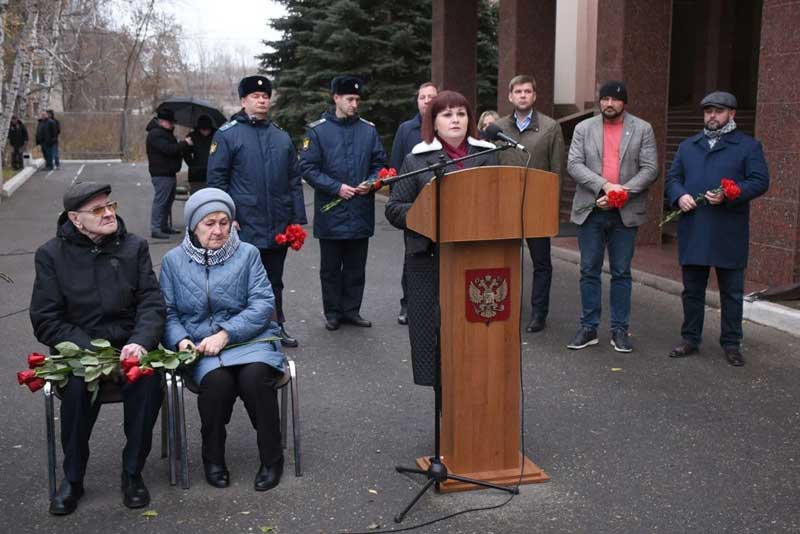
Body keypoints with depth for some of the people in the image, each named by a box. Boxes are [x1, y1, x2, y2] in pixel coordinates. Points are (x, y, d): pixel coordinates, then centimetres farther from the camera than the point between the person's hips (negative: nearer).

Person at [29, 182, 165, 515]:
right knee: (78, 386, -32)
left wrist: (140, 342, -20)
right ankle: (73, 478, -9)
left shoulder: (134, 247, 7)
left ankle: (133, 472, -10)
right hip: (77, 349, -1)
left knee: (148, 380, -30)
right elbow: (46, 321, -2)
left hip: (130, 346, 1)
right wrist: (90, 350, -17)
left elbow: (152, 303, 1)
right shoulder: (51, 255, 2)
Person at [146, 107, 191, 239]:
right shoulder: (155, 134, -15)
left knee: (168, 201, 15)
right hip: (161, 174, -10)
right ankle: (155, 229, -9)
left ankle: (164, 226, 24)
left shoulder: (165, 132, 19)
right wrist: (185, 143, -16)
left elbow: (173, 149, 24)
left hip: (169, 173, 10)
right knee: (160, 201, -10)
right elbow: (169, 149, -25)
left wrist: (181, 149, 6)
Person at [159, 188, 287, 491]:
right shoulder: (174, 260, 10)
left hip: (247, 338, 0)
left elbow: (263, 303, -5)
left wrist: (225, 334, -16)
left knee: (254, 376, -32)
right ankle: (213, 458, -6)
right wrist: (181, 340, -14)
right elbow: (168, 312, 8)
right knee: (217, 380, -31)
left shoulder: (247, 254, 5)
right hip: (200, 346, 1)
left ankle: (272, 458, -10)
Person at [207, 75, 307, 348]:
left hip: (279, 227, 5)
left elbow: (294, 180, 13)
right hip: (245, 227, -5)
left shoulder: (282, 137, 12)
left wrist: (298, 219, 6)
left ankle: (277, 327, 26)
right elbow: (217, 178, -5)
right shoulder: (227, 134, -3)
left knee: (274, 280, 15)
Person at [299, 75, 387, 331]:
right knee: (331, 267, 8)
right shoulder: (317, 130, -3)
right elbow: (308, 167, -6)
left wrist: (371, 183, -9)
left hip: (361, 212, 3)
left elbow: (380, 163, 11)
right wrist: (336, 187, -15)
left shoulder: (369, 130, 6)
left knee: (356, 266, 11)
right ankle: (332, 312, 19)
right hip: (330, 213, -3)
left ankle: (351, 310, 23)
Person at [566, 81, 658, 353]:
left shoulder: (642, 129, 5)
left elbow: (650, 169, -1)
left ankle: (619, 330, 13)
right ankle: (589, 328, 14)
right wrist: (604, 185, -17)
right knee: (589, 271, 6)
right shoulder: (584, 128, 7)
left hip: (625, 212, -1)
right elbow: (574, 164, -4)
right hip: (591, 210, 1)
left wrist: (622, 192, -15)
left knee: (621, 273, 5)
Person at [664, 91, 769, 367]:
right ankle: (690, 339, 22)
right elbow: (672, 177, 13)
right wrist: (679, 196, -9)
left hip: (729, 233, -3)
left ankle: (731, 343, 16)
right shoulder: (688, 146, 16)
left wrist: (728, 195, -19)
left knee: (731, 292, 5)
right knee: (692, 289, 11)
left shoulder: (748, 146, 3)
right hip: (692, 230, 3)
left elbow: (760, 181, -5)